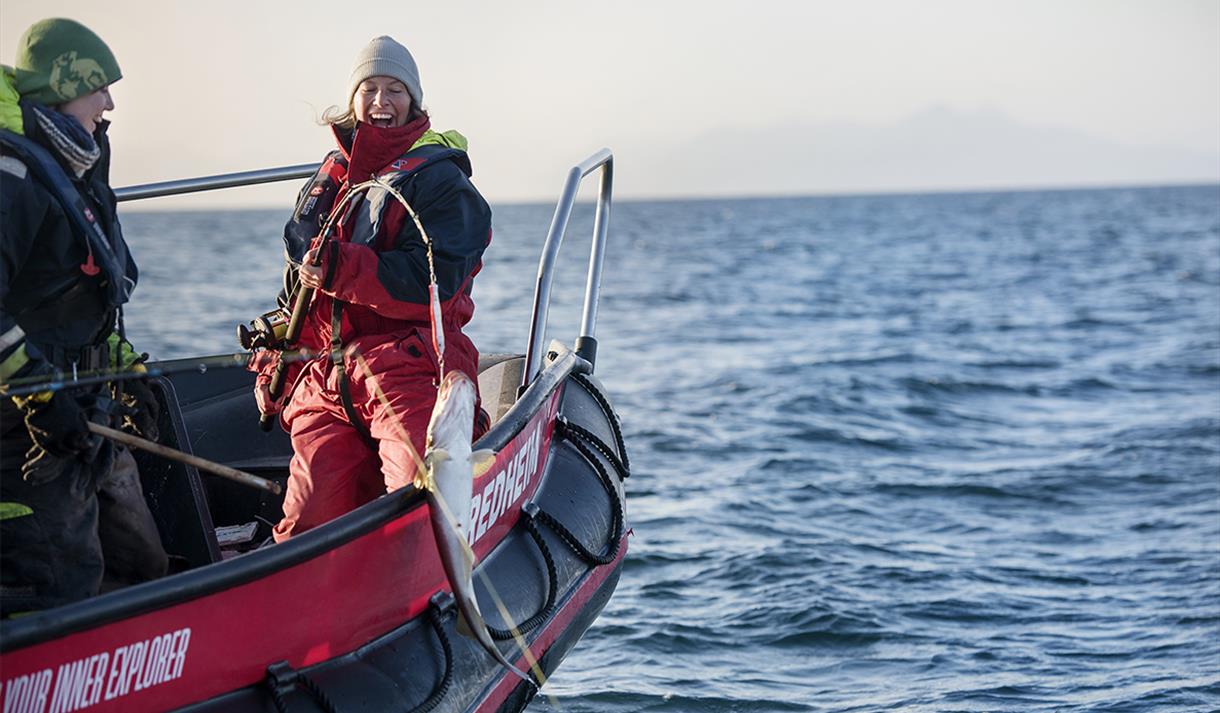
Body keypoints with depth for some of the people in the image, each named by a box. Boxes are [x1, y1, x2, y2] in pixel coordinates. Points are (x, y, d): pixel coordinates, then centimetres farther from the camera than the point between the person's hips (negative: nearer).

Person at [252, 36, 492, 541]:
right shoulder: (324, 185, 24)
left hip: (407, 373, -5)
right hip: (323, 384, 5)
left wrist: (336, 269, -15)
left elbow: (431, 282, -11)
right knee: (308, 527, -8)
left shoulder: (439, 180, 3)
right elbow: (296, 293, 30)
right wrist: (274, 369, 23)